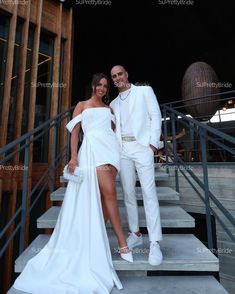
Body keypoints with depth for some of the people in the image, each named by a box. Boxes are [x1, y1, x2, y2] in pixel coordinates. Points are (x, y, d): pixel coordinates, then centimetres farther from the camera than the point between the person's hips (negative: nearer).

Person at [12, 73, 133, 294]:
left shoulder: (109, 108, 26)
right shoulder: (82, 105, 15)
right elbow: (74, 132, 5)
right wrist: (74, 157, -8)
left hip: (110, 148, 4)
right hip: (94, 149, -4)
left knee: (103, 196, 0)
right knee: (109, 193, -13)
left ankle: (97, 239, 13)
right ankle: (122, 244, -4)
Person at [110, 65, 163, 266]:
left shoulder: (144, 90, 9)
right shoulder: (114, 103, 21)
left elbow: (156, 116, 1)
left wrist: (153, 144, -9)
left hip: (142, 146, -5)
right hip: (122, 150, 5)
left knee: (149, 192, -8)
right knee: (128, 193, 6)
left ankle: (155, 243, 1)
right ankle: (136, 234, 20)